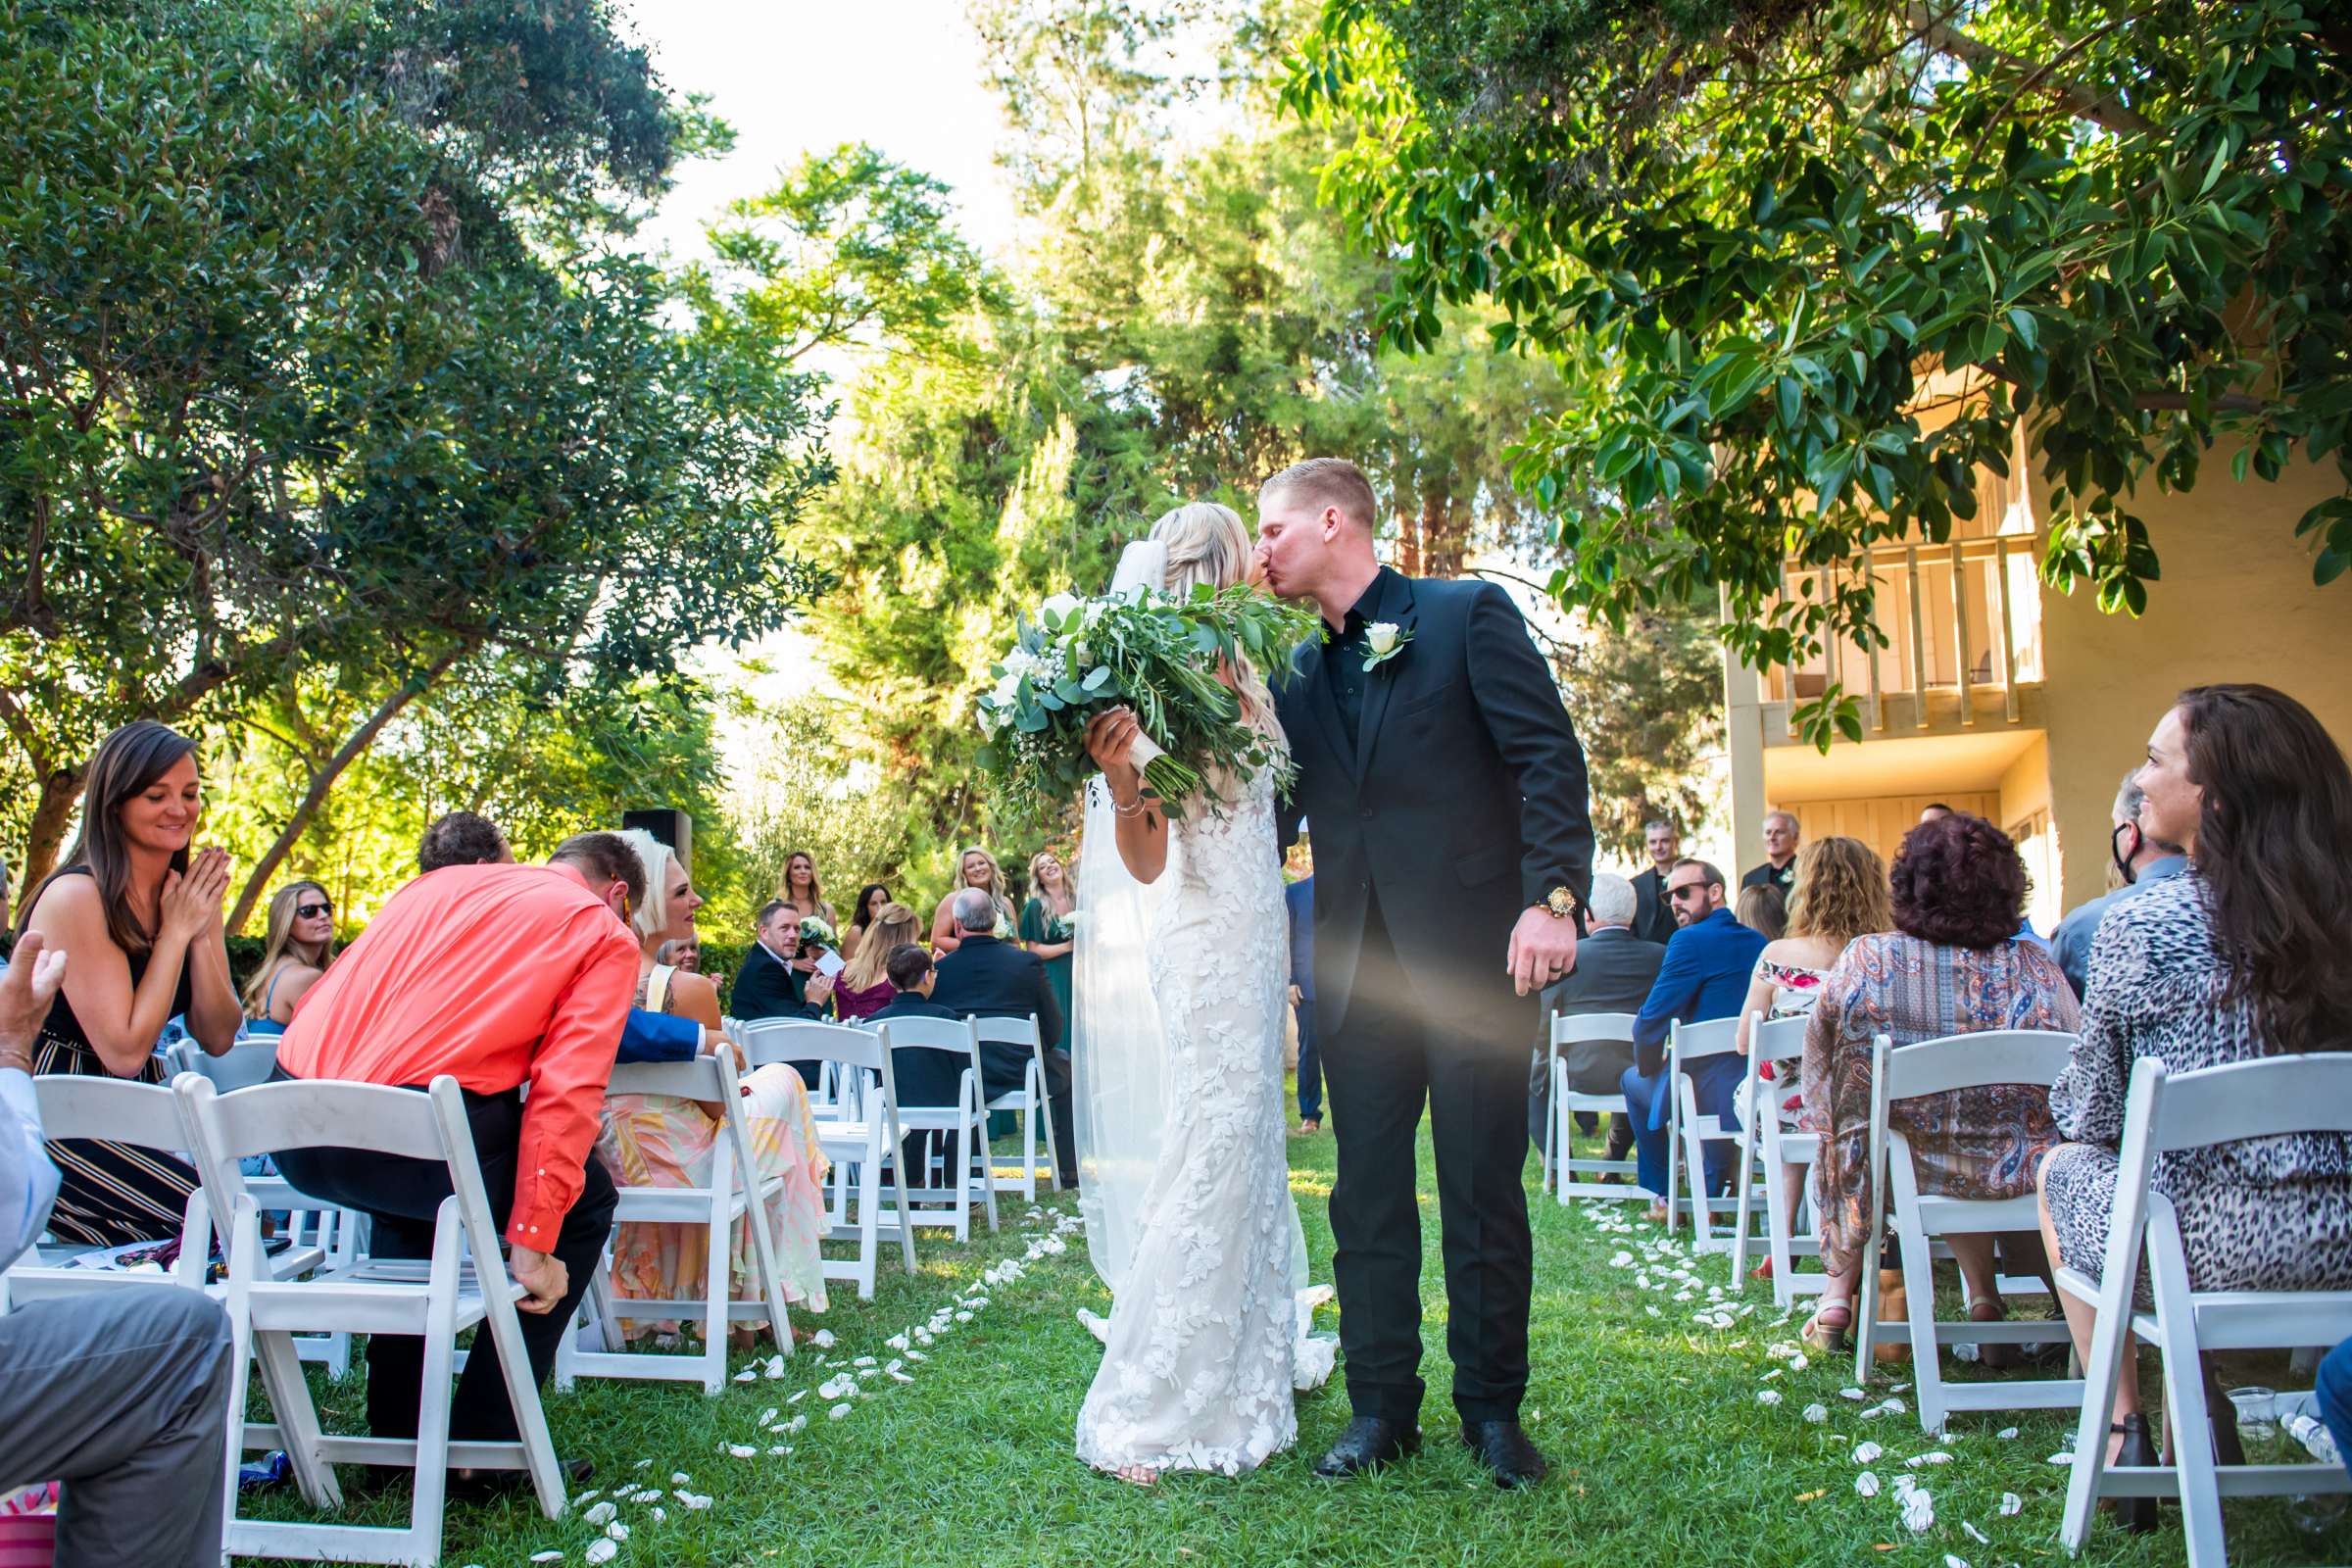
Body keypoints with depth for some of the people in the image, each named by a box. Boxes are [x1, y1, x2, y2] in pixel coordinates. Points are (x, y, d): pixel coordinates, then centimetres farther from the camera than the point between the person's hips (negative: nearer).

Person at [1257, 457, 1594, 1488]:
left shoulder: (1468, 614, 0)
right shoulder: (1298, 674, 16)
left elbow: (1548, 757, -7)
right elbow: (1272, 813, 15)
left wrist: (1552, 897, -18)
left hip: (1474, 949, -5)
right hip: (1358, 965, 5)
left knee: (1484, 1191, 3)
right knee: (1367, 1193, 8)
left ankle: (1493, 1410, 18)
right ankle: (1380, 1406, 21)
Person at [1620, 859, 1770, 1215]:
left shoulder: (1691, 941, -15)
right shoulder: (1759, 942, 9)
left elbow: (1650, 1021, -15)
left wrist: (1648, 1066, 5)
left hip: (1710, 1094, -6)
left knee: (1634, 1079, 23)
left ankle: (1662, 1196, 29)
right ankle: (1714, 1190, 36)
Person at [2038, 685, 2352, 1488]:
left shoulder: (2139, 926, -15)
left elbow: (2091, 1114, -7)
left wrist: (2065, 1105, 17)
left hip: (2209, 1243, -5)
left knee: (2063, 1170, 26)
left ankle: (2123, 1424, 25)